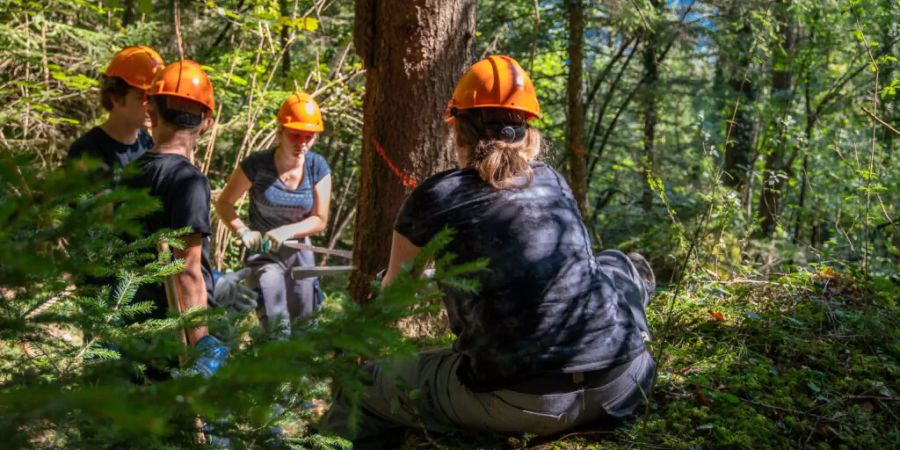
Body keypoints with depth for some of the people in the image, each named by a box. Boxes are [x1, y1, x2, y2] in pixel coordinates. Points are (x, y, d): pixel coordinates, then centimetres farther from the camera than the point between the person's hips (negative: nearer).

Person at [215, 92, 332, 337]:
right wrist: (243, 231, -24)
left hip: (299, 252, 4)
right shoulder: (257, 165, -16)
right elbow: (223, 203, -6)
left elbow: (320, 220, -5)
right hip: (263, 252, -3)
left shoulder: (318, 167, -8)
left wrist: (287, 231, -22)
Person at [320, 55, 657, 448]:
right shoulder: (553, 180, 15)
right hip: (621, 382, 4)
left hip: (524, 403, -4)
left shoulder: (436, 197, 3)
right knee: (619, 266, 33)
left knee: (365, 388, 17)